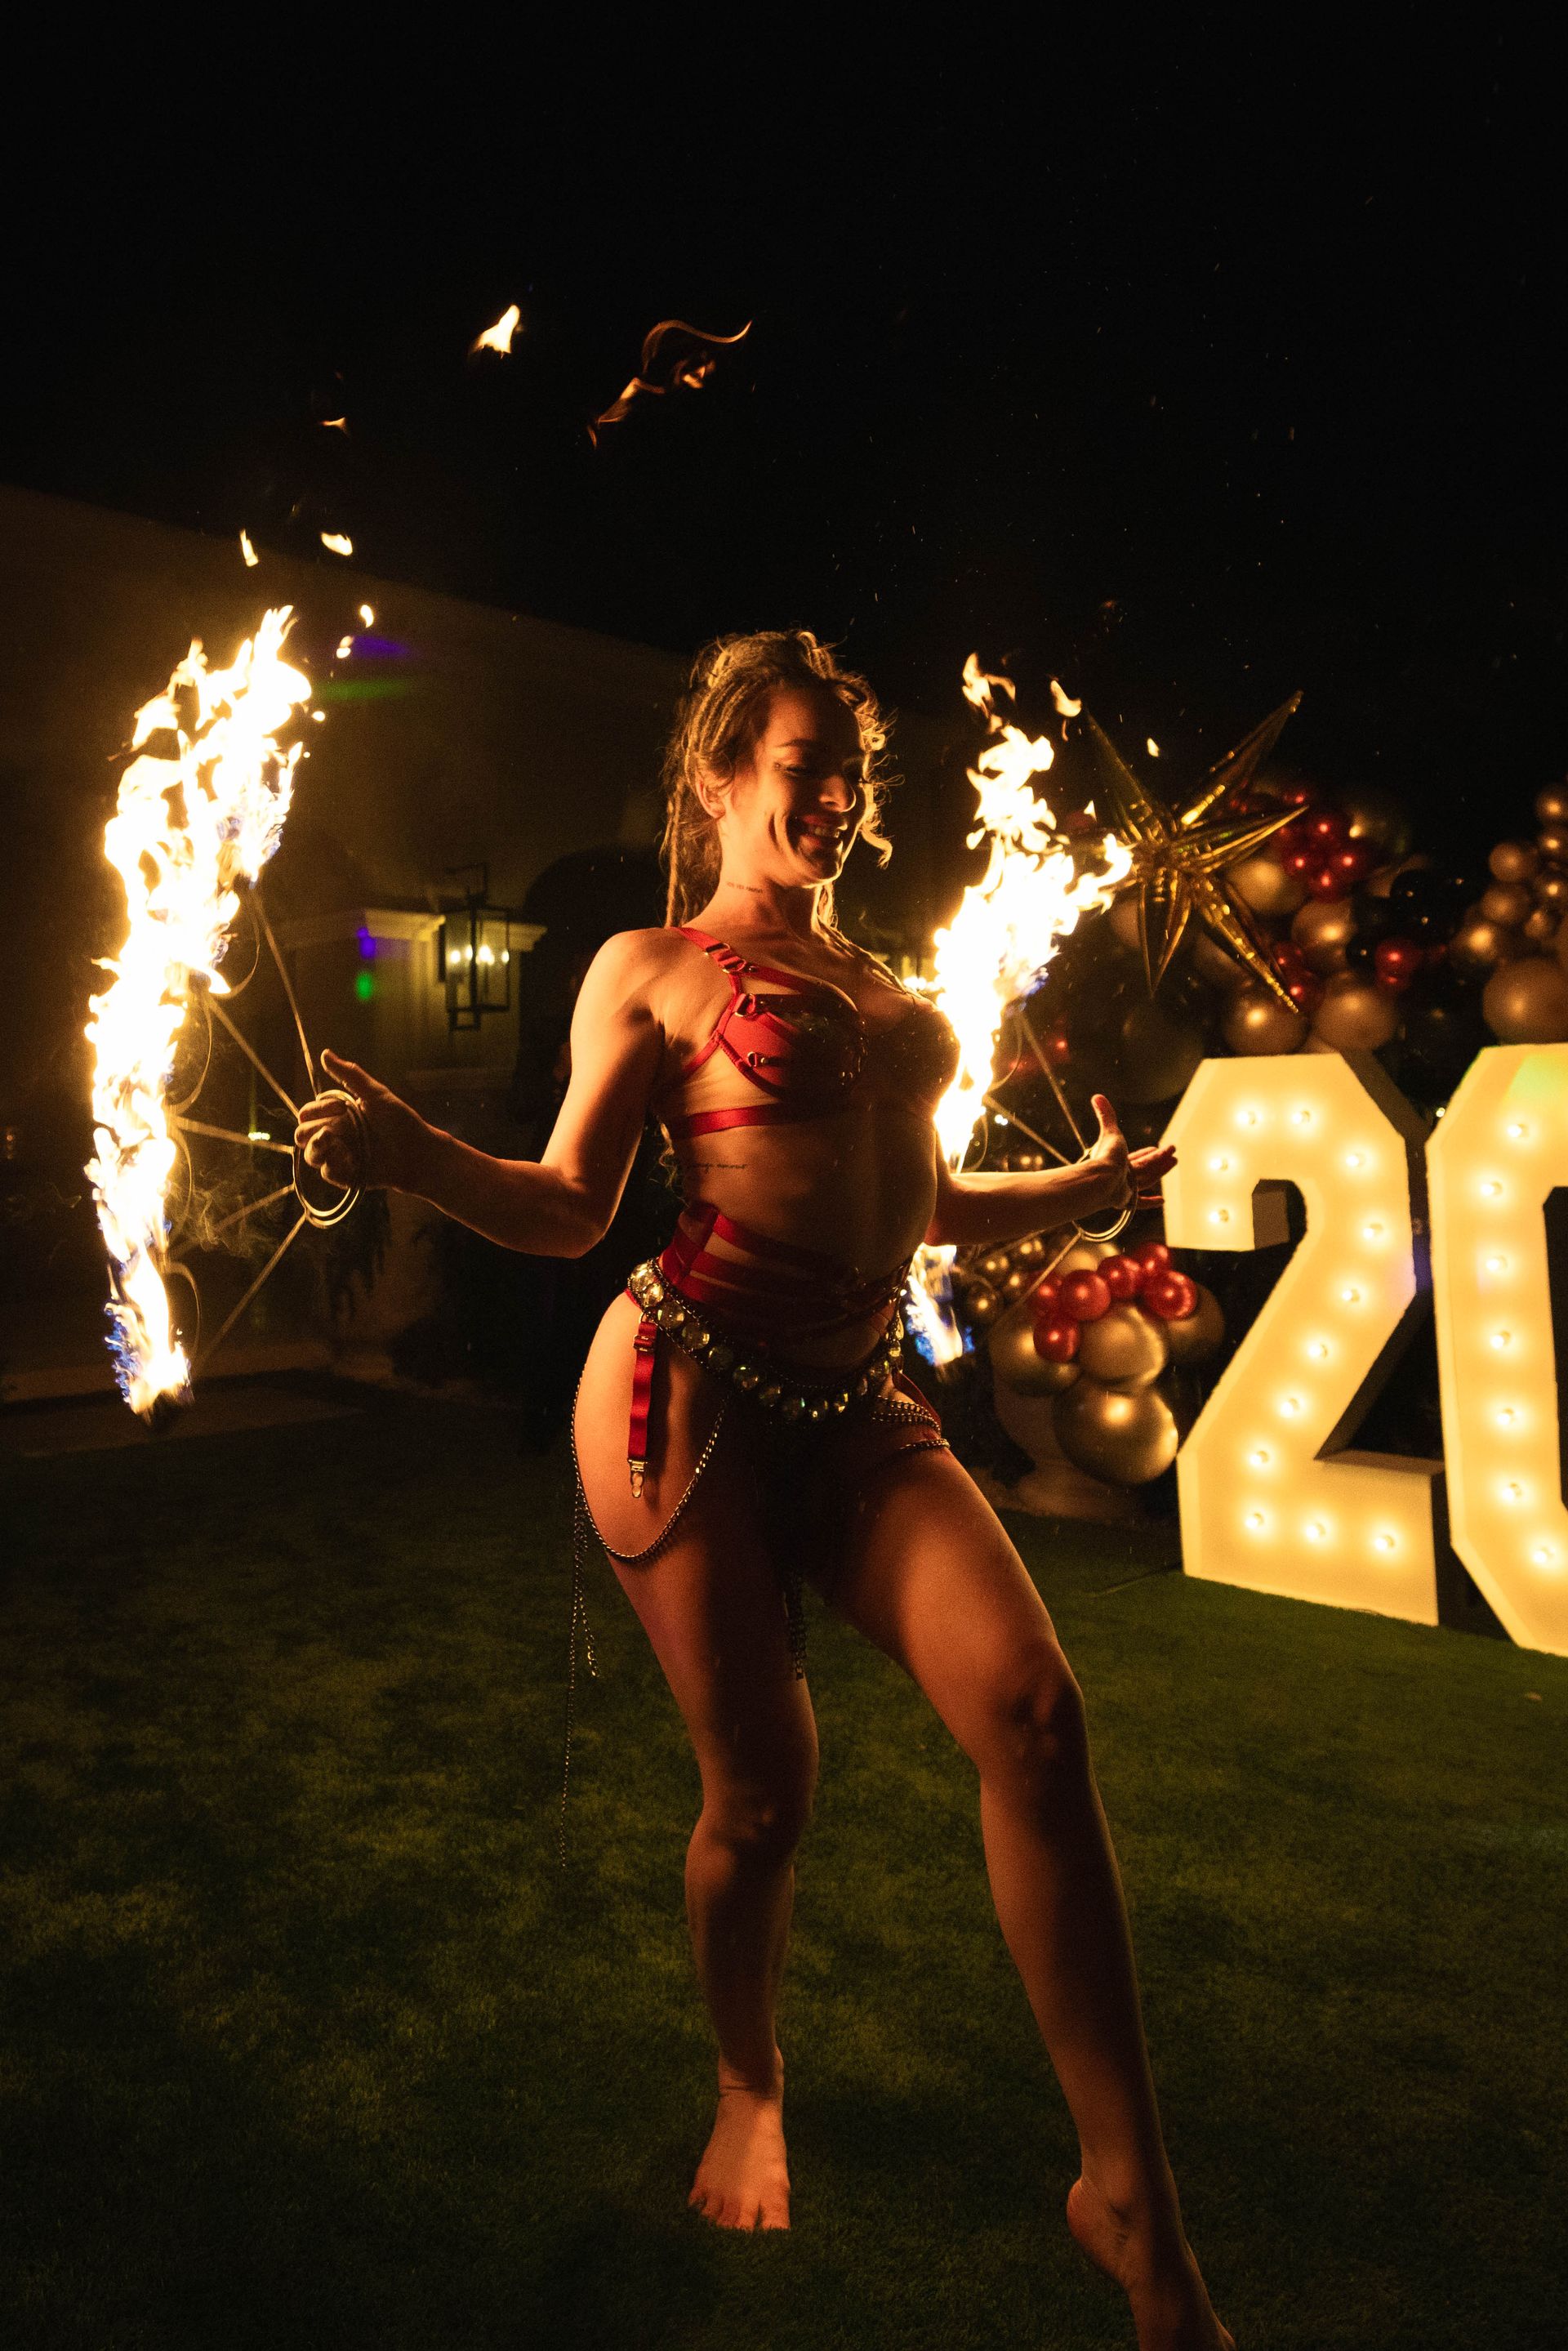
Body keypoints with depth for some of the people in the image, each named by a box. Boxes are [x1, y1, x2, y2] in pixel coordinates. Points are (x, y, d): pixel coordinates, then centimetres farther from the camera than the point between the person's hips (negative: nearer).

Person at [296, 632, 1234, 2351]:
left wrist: (1091, 1185, 31)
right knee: (760, 1791, 2)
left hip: (856, 1402, 5)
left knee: (1034, 1714, -13)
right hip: (695, 1388, -5)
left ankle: (1129, 2201, 2)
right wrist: (416, 1156, -21)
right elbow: (569, 1210, -3)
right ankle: (750, 2087, 35)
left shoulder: (872, 980, 20)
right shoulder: (651, 967, 3)